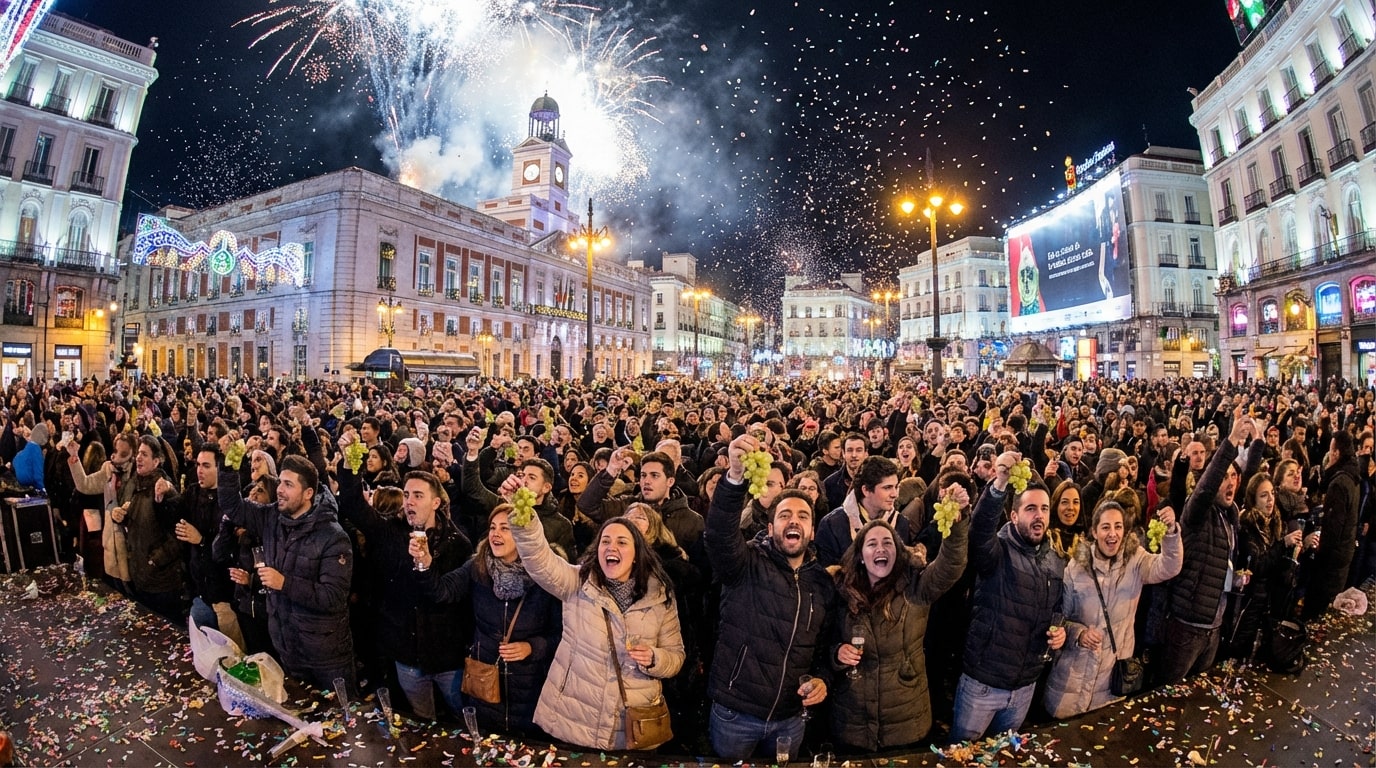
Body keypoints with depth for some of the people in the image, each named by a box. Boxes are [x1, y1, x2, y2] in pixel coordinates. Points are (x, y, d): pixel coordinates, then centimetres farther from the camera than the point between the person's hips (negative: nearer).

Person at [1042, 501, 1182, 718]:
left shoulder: (1136, 561, -6)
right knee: (1064, 727, 11)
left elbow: (1168, 568, -28)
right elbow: (1060, 617, -4)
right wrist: (1079, 633, -22)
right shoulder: (1076, 567, -10)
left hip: (1115, 671, 1)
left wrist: (1171, 532, -42)